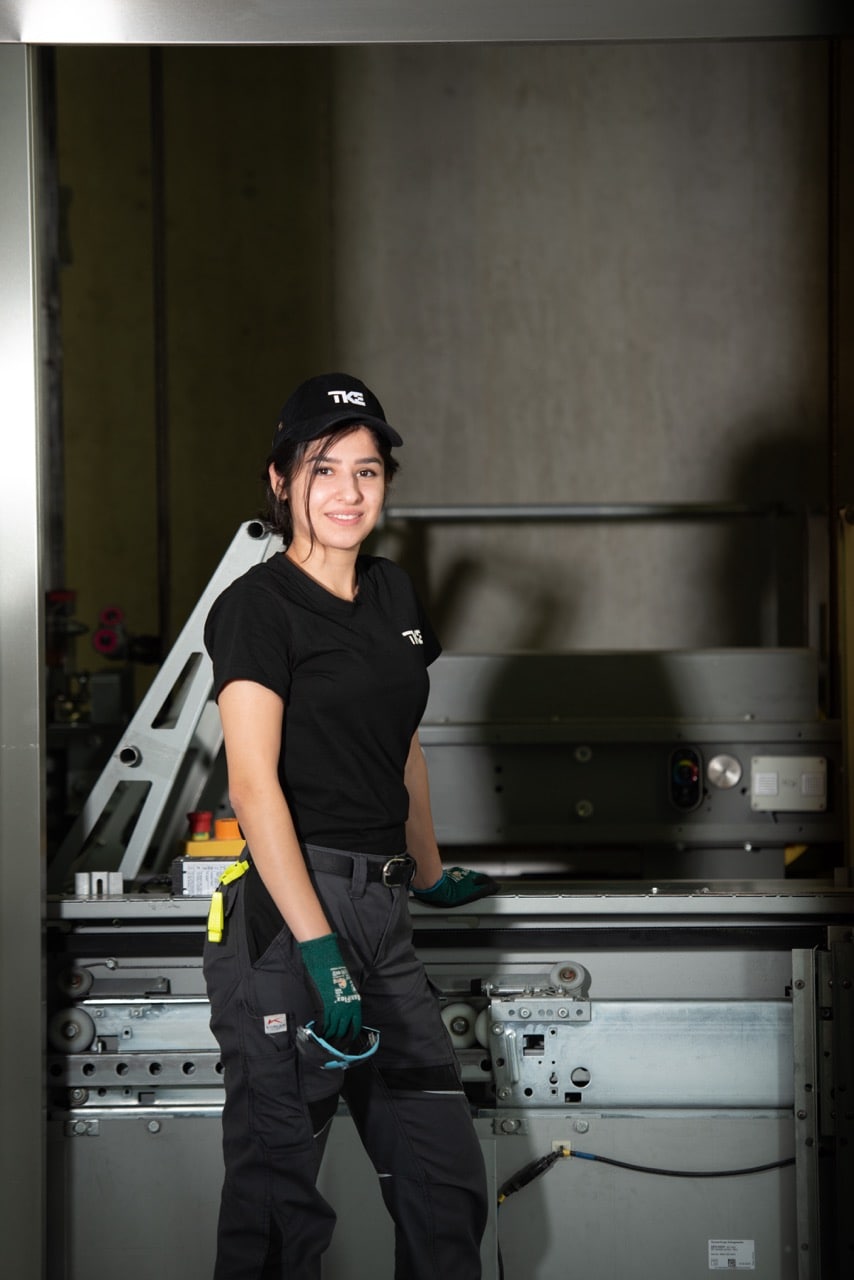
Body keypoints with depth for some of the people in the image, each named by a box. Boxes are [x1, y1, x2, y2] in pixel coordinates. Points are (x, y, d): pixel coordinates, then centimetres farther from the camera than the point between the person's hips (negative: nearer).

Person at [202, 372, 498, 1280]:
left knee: (446, 1185, 10)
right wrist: (320, 949, -26)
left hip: (380, 908, 8)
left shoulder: (391, 595, 14)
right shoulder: (256, 607, -9)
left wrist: (430, 874, 34)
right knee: (278, 1189, -1)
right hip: (288, 905, -7)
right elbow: (254, 785, -18)